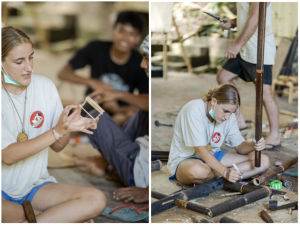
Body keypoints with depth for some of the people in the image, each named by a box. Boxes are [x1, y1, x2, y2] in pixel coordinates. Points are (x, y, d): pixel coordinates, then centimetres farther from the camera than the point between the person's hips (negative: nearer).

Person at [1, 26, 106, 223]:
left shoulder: (45, 86, -1)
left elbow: (57, 146, 4)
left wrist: (68, 128, -18)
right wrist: (56, 131, -27)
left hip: (36, 185, 3)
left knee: (97, 200, -20)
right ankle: (67, 215, -15)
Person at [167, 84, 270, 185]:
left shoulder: (229, 116, -3)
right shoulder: (194, 110, -24)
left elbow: (240, 146, 0)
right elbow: (201, 150, -28)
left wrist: (253, 146, -24)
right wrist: (225, 172, -36)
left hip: (213, 156, 8)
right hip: (185, 159, -7)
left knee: (263, 161, -7)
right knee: (198, 170, -46)